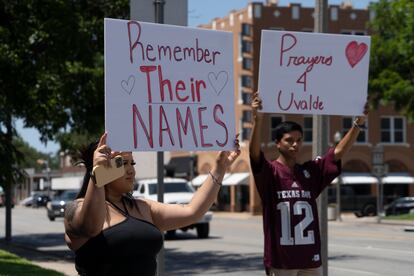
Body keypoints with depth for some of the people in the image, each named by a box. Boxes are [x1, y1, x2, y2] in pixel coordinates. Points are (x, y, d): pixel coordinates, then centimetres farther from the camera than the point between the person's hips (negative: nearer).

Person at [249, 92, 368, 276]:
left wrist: (358, 123, -9)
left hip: (311, 258, 5)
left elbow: (338, 152, 3)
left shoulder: (311, 171, 8)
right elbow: (254, 154, -24)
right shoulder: (269, 172, -6)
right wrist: (258, 120, -40)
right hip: (280, 260, -5)